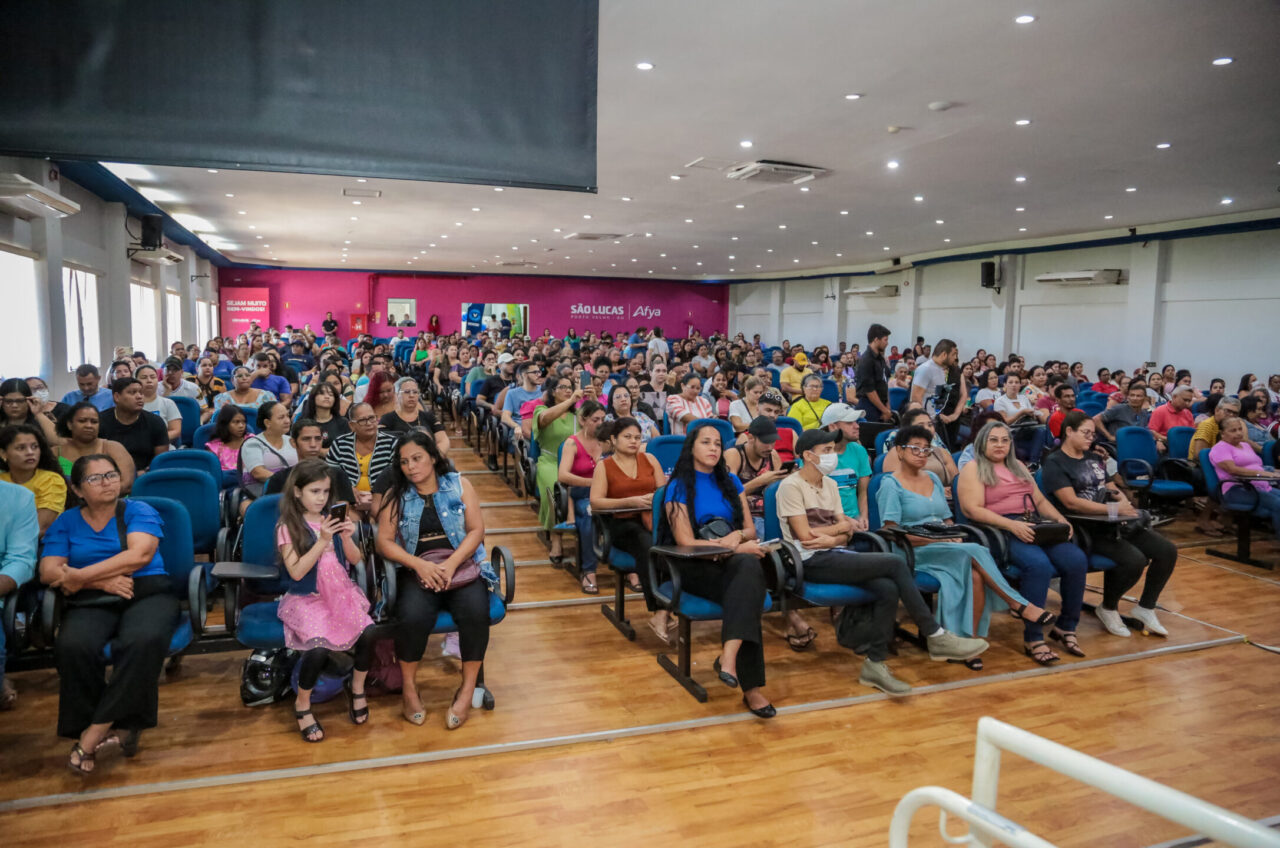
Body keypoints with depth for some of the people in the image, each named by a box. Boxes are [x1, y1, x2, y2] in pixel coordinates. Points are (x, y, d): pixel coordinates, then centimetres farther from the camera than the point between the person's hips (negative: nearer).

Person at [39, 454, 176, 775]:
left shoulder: (139, 511, 8)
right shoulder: (65, 523, 15)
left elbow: (139, 555, -9)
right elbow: (48, 572, 2)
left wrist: (81, 576, -8)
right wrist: (103, 580, -11)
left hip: (147, 595, -2)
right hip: (91, 603, 2)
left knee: (143, 640, -35)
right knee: (73, 647, -32)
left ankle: (95, 731, -24)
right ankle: (111, 729, -19)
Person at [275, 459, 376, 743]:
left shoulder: (333, 518, 6)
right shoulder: (287, 526, -5)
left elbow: (355, 559, 7)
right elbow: (296, 572, -13)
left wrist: (347, 537, -13)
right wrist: (322, 541, -21)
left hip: (341, 591, 4)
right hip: (307, 598, -3)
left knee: (368, 633, -23)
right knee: (318, 647, -28)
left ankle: (356, 687, 7)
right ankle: (302, 705, 2)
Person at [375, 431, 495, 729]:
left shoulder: (459, 484, 5)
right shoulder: (396, 495, 7)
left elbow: (476, 530, 0)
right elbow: (384, 542, 1)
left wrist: (451, 564, -14)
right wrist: (420, 565, -15)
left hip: (462, 564, 0)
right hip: (416, 569, 0)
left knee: (475, 611, -29)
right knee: (412, 617, -30)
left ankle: (468, 689, -9)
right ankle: (409, 687, -4)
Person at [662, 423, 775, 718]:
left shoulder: (730, 482, 18)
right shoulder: (679, 487, 2)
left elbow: (750, 529, 16)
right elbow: (686, 542, -7)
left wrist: (737, 536, -9)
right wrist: (736, 548, -15)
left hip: (735, 563, 4)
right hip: (695, 569, -3)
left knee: (749, 566, -36)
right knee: (747, 592, -35)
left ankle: (729, 655, -46)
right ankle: (751, 686, -37)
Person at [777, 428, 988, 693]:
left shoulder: (830, 485, 17)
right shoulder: (791, 486, -8)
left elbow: (848, 532, 12)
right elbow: (806, 536, -15)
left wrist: (830, 538, -12)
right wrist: (840, 526, 0)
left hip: (835, 555, 7)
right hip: (812, 562, -7)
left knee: (888, 589, -22)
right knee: (896, 563, -19)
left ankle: (875, 664, -11)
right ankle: (936, 638, -8)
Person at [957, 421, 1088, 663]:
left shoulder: (1018, 466, 26)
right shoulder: (973, 469, 4)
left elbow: (1040, 500, 24)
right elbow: (973, 510, -9)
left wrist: (1061, 520, 4)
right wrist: (1012, 525, -19)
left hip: (1035, 526, 6)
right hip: (999, 532, -6)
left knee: (1077, 560, -19)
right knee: (1039, 565, -33)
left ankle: (1066, 627, -2)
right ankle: (1033, 639, -23)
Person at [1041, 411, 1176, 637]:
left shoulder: (1093, 458, 19)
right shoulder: (1054, 463, -7)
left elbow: (1109, 488, 23)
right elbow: (1071, 502, -17)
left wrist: (1123, 500, -1)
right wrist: (1114, 510, -19)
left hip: (1111, 524, 8)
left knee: (1167, 551, -4)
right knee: (1134, 560, -27)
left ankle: (1145, 608, 12)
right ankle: (1108, 609, -1)